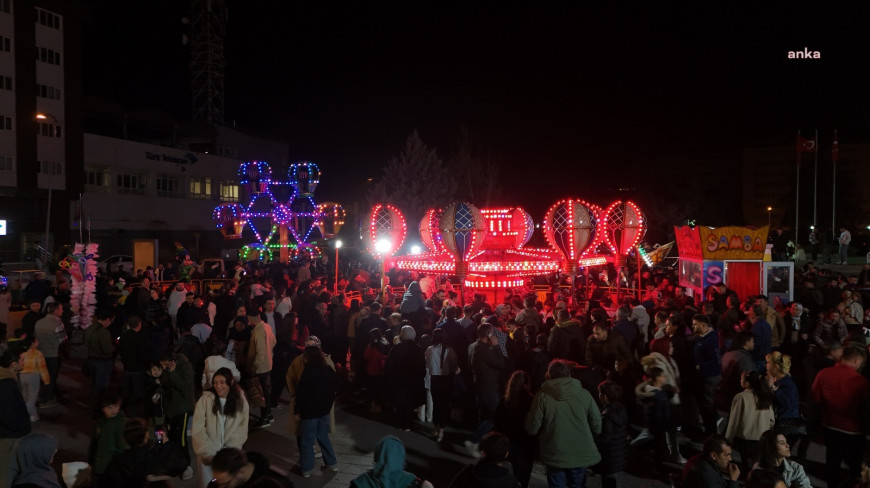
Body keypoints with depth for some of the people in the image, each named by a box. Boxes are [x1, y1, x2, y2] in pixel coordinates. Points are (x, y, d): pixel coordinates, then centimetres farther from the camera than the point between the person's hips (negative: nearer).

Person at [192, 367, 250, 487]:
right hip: (208, 453, -1)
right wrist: (207, 452, -13)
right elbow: (197, 429, -7)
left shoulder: (241, 402, 0)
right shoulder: (205, 399, -6)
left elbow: (241, 431, 0)